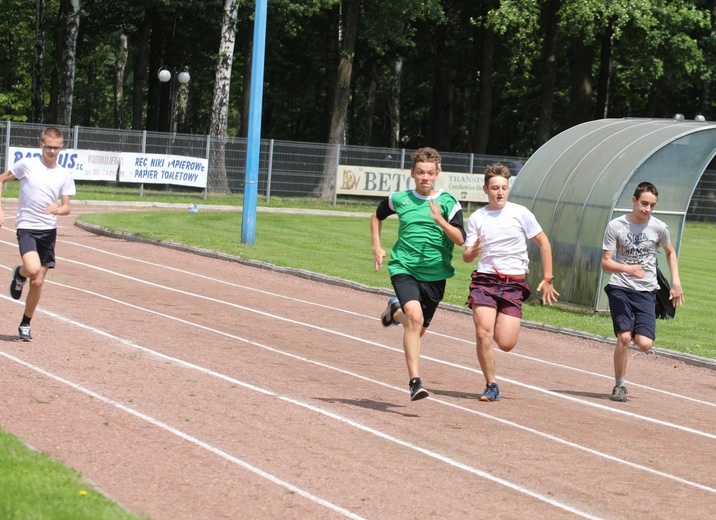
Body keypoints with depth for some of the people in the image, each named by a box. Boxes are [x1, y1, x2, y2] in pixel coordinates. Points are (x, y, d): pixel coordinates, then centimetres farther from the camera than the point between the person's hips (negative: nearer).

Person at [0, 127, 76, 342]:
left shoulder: (64, 175, 3)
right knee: (33, 269, -28)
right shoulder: (27, 164, -5)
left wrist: (57, 209, -18)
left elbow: (67, 207, 6)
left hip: (49, 230, 3)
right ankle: (19, 274, 10)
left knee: (37, 282, 5)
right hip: (26, 227, -3)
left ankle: (25, 324, 23)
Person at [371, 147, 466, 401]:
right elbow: (377, 217, 24)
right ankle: (415, 382, -25)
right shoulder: (399, 199, 4)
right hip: (403, 268, -1)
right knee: (415, 316, -26)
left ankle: (395, 311, 49)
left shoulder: (448, 203, -2)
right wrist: (377, 247, 15)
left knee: (418, 329, 14)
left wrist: (440, 220, -26)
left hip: (435, 274, 1)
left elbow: (460, 239, -12)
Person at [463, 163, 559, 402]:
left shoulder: (520, 213, 0)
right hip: (485, 280, 1)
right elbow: (466, 256, 3)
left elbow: (544, 243, 6)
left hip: (514, 283, 0)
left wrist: (547, 279, 2)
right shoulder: (476, 218, 3)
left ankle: (503, 324, 29)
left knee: (506, 344, -8)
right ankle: (491, 386, 0)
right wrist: (473, 251, -22)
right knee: (483, 333, -17)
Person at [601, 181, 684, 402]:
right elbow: (605, 262, -7)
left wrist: (676, 282, 11)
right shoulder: (616, 226, -6)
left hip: (646, 291, 2)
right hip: (620, 287, -2)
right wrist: (627, 269, -26)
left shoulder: (659, 228, 0)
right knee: (624, 337, -16)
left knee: (644, 343, -12)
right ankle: (619, 386, 3)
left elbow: (670, 252, 19)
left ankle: (635, 333, 25)